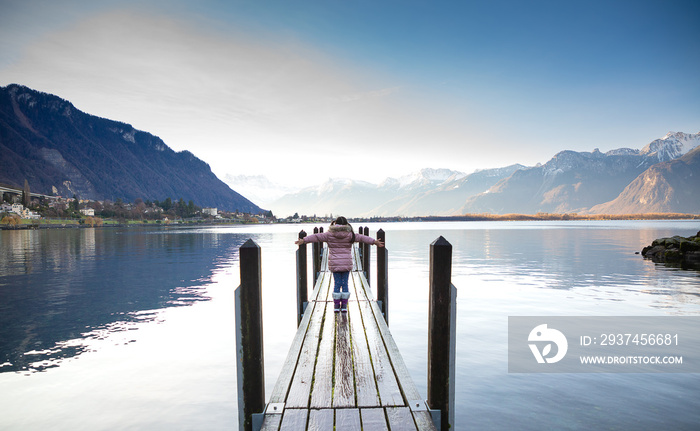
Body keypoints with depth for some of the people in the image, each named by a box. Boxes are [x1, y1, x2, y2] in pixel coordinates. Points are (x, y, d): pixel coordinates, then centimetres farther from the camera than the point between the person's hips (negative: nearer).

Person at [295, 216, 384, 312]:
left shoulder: (329, 235, -2)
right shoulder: (350, 235, -2)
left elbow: (315, 237, -2)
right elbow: (362, 238, -2)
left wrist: (303, 240, 3)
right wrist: (374, 241, 2)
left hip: (334, 264, 0)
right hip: (347, 263, 0)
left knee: (336, 284, 7)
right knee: (345, 284, 7)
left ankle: (336, 305, 8)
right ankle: (344, 305, 10)